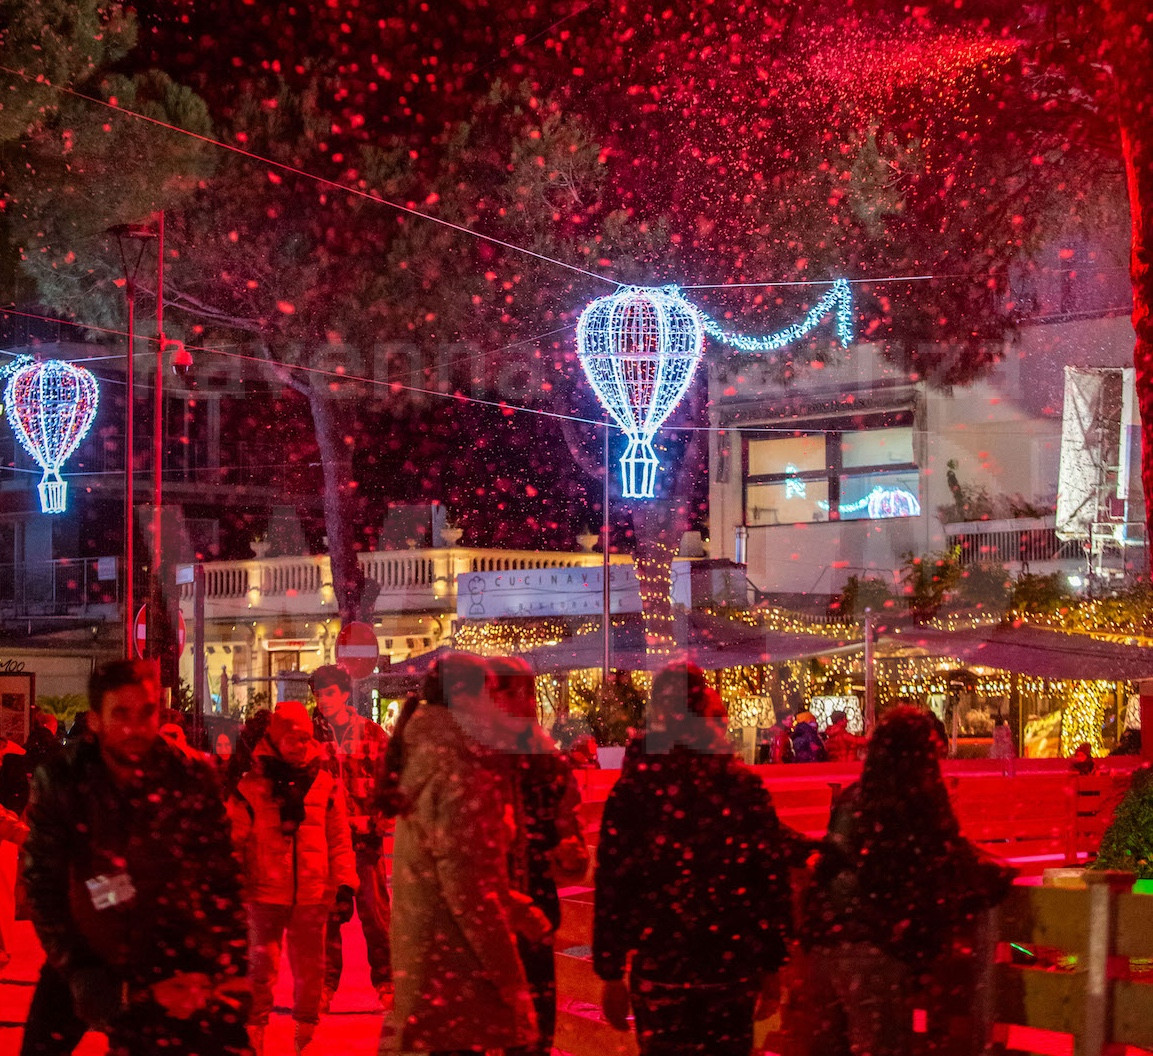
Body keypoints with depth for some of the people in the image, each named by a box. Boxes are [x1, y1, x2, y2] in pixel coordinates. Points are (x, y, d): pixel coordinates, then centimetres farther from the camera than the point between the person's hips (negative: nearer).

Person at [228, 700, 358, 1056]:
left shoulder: (326, 785, 4)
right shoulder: (250, 787, -3)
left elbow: (339, 841, 8)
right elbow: (234, 842, 2)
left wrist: (344, 886, 3)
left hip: (312, 895, 2)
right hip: (265, 894, -2)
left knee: (310, 969, 10)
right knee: (261, 967, 0)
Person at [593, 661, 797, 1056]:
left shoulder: (630, 791, -6)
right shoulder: (745, 787, -1)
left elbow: (611, 886, -6)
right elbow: (774, 879, 0)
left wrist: (610, 972, 1)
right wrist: (771, 964, 8)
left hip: (657, 968, -1)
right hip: (733, 968, 2)